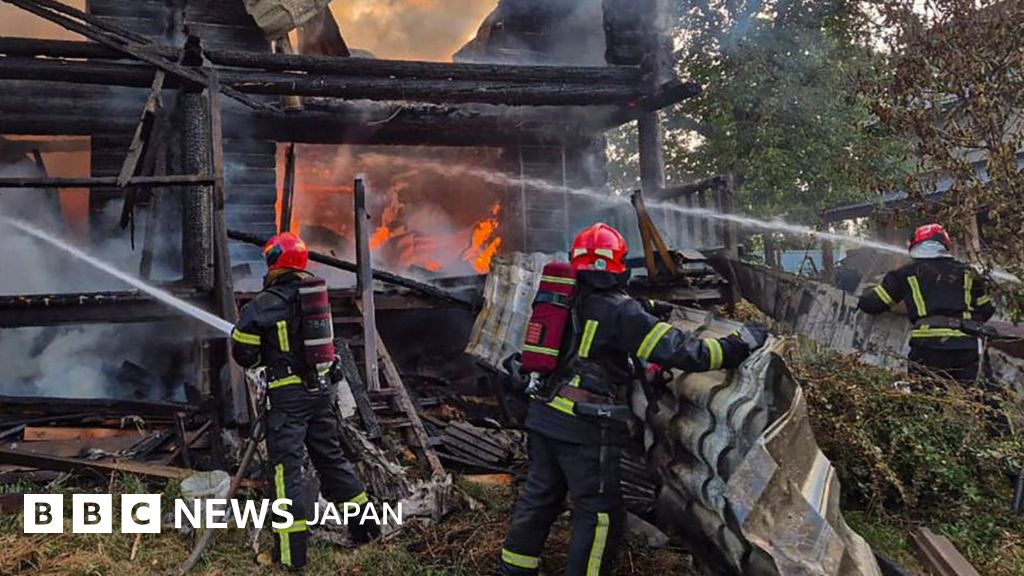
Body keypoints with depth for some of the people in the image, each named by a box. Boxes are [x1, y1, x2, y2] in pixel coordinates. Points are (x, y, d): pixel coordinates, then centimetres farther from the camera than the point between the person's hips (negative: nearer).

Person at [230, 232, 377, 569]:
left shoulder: (266, 303, -12)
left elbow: (242, 349, -7)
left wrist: (256, 359, 14)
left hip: (288, 393, -6)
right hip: (321, 389, 6)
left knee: (286, 467, 1)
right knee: (331, 457, 18)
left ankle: (292, 551, 3)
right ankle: (365, 524, 26)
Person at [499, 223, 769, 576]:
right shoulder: (619, 311, -13)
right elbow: (678, 350, -14)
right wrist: (741, 344, -5)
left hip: (544, 417, 8)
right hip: (586, 428, -8)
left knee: (540, 494, 21)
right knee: (601, 514, 6)